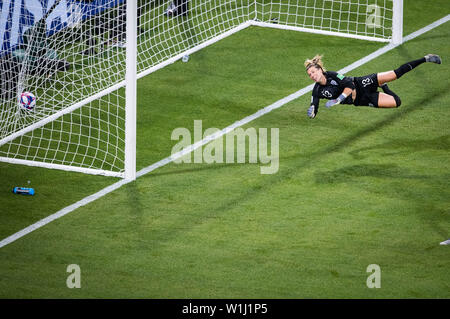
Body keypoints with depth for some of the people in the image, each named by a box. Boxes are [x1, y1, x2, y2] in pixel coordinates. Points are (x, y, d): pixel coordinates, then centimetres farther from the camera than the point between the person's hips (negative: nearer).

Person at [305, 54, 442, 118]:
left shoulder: (331, 75, -16)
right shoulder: (317, 91, -8)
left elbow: (349, 85, -25)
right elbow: (313, 114, -5)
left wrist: (337, 100, -33)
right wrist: (311, 111, -29)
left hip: (361, 85, -2)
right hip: (359, 101, 2)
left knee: (396, 73, -17)